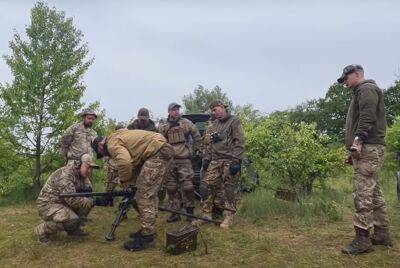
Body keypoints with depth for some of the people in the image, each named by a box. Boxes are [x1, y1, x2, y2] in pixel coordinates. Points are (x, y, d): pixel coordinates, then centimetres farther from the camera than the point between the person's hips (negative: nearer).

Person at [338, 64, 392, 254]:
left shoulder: (366, 88, -2)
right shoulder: (360, 93, 28)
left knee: (363, 193, -13)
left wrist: (358, 139, -27)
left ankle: (362, 239, -12)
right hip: (366, 148, 11)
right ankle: (382, 234, 19)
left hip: (368, 148, -11)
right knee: (373, 192, 12)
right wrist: (351, 151, 23)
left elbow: (368, 116, -18)